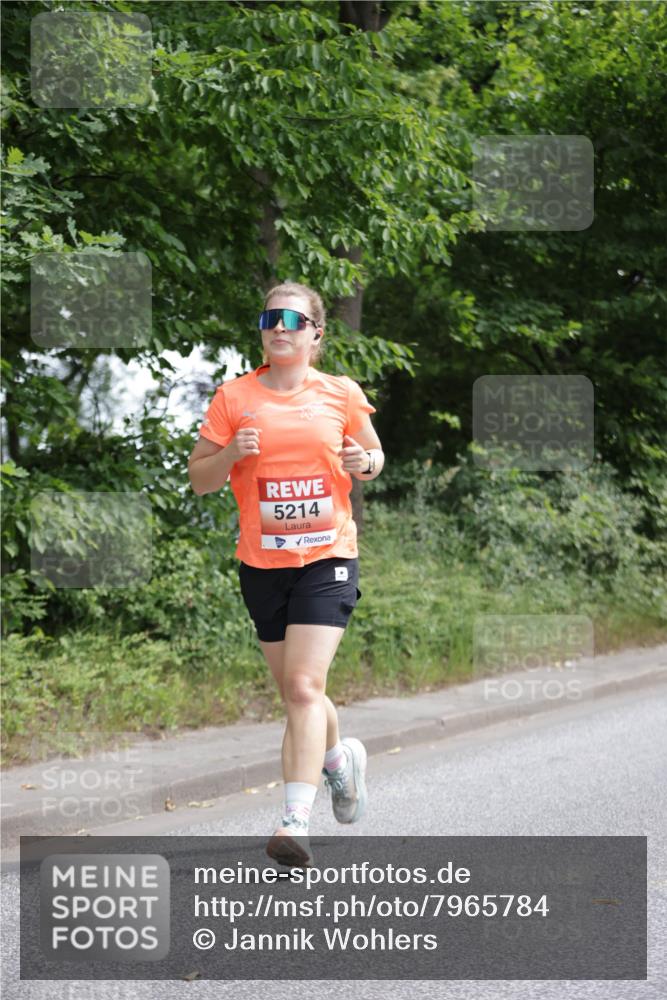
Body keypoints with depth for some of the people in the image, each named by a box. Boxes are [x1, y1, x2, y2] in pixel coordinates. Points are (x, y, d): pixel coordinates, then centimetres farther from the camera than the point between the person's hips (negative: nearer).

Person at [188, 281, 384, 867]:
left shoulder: (342, 394, 2)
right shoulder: (235, 397, 1)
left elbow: (374, 454, 17)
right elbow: (198, 478, 5)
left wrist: (364, 463, -6)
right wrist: (230, 455, -15)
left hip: (327, 557, -2)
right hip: (262, 562, 2)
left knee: (303, 686, -17)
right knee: (296, 693, 12)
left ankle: (296, 823, -19)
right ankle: (340, 756, 44)